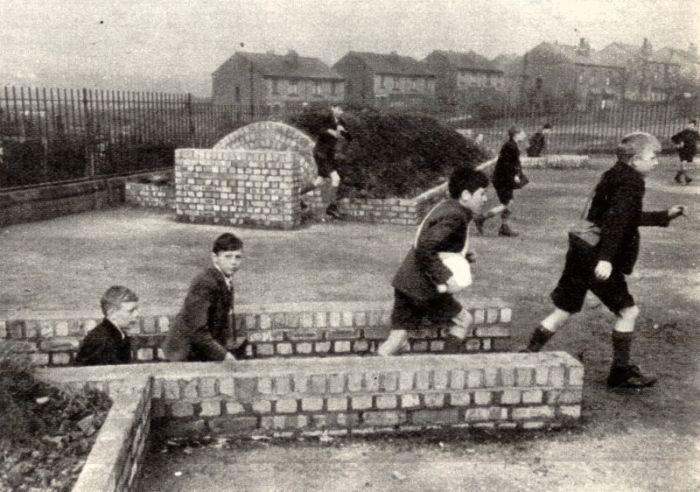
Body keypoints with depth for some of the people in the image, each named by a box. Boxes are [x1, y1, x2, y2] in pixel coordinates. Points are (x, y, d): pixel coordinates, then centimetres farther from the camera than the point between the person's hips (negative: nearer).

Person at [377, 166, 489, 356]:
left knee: (397, 338, 9)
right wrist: (446, 277, -24)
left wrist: (465, 256, 14)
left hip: (405, 282, 9)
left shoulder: (445, 206, 14)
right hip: (423, 286, -9)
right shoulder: (454, 216, -15)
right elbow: (425, 249, -26)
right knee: (463, 320, 10)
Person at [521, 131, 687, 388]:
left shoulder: (613, 176, 17)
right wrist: (606, 258, -32)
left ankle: (528, 355, 14)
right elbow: (616, 219, -24)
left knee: (563, 310, 12)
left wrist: (665, 216, 33)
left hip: (581, 254, 9)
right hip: (597, 259, -9)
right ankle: (621, 371, 13)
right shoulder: (631, 181, -11)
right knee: (628, 310, 5)